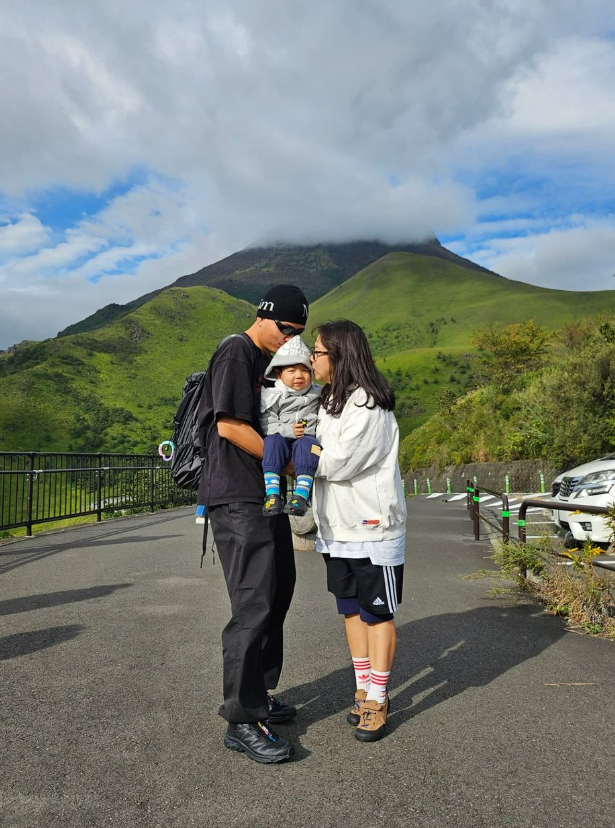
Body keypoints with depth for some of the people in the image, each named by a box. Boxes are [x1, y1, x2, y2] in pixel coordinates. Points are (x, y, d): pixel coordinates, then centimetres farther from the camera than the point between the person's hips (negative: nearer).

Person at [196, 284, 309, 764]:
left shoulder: (269, 362, 19)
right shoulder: (237, 353, -10)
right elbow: (230, 425, -18)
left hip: (266, 495, 10)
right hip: (237, 498, -10)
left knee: (277, 595, 16)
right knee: (254, 606, -10)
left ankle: (255, 694, 30)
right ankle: (243, 720, 2)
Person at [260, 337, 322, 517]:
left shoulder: (318, 395, 13)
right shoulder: (273, 397, 6)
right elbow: (267, 425, -4)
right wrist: (288, 430, -18)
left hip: (308, 441, 0)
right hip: (283, 443, 0)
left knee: (306, 443, -34)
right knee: (273, 440, -32)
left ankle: (301, 494, -38)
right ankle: (272, 493, -33)